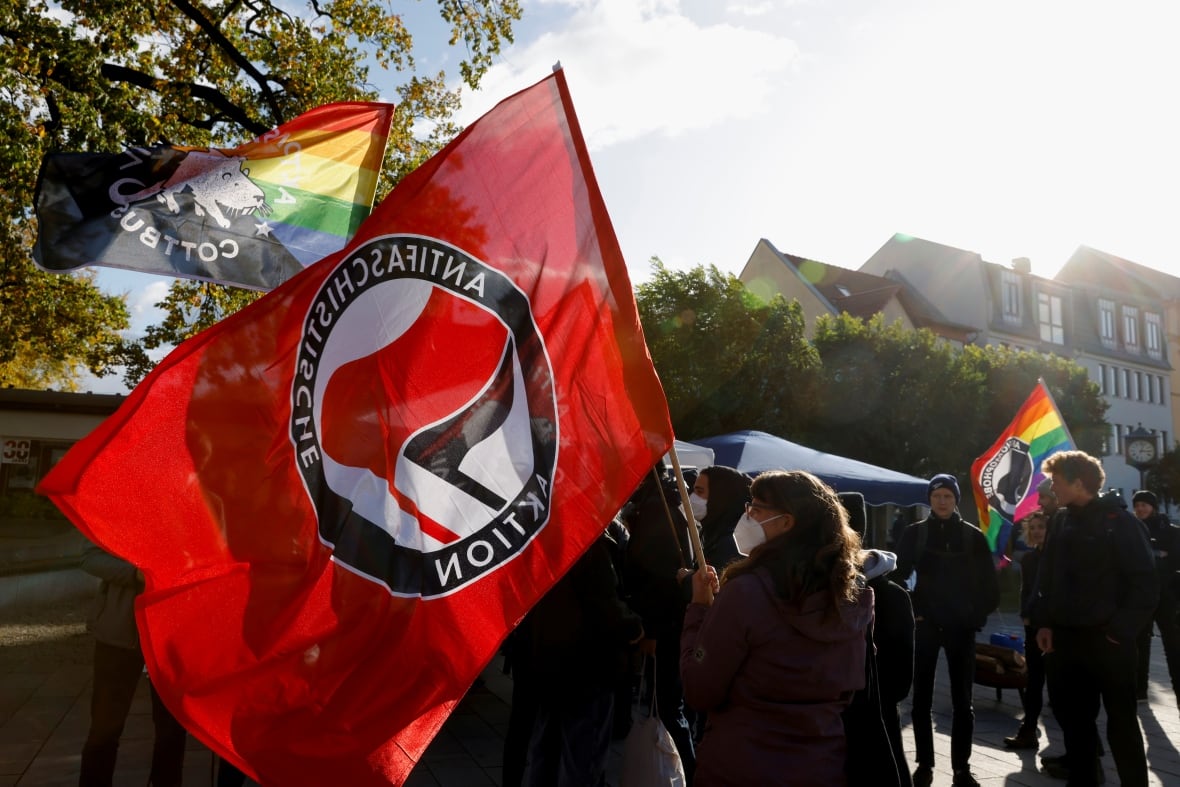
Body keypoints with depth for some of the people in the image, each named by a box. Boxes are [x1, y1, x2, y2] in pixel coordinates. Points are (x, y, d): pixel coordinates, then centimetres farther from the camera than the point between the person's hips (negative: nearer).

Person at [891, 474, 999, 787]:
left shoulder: (973, 536, 1)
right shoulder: (915, 533, 0)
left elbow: (989, 584, 5)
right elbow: (898, 576, 0)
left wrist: (978, 615, -3)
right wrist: (910, 611, -6)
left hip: (961, 627, 0)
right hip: (925, 625, 0)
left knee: (962, 701, 6)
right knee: (921, 699, 5)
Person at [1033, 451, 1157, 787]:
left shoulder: (1119, 521, -8)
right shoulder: (1062, 523, 9)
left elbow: (1144, 580, -10)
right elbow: (1046, 578, 12)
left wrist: (1122, 628, -14)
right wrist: (1044, 623, 3)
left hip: (1107, 638, -5)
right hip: (1066, 637, 5)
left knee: (1121, 722, 7)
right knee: (1074, 719, 12)